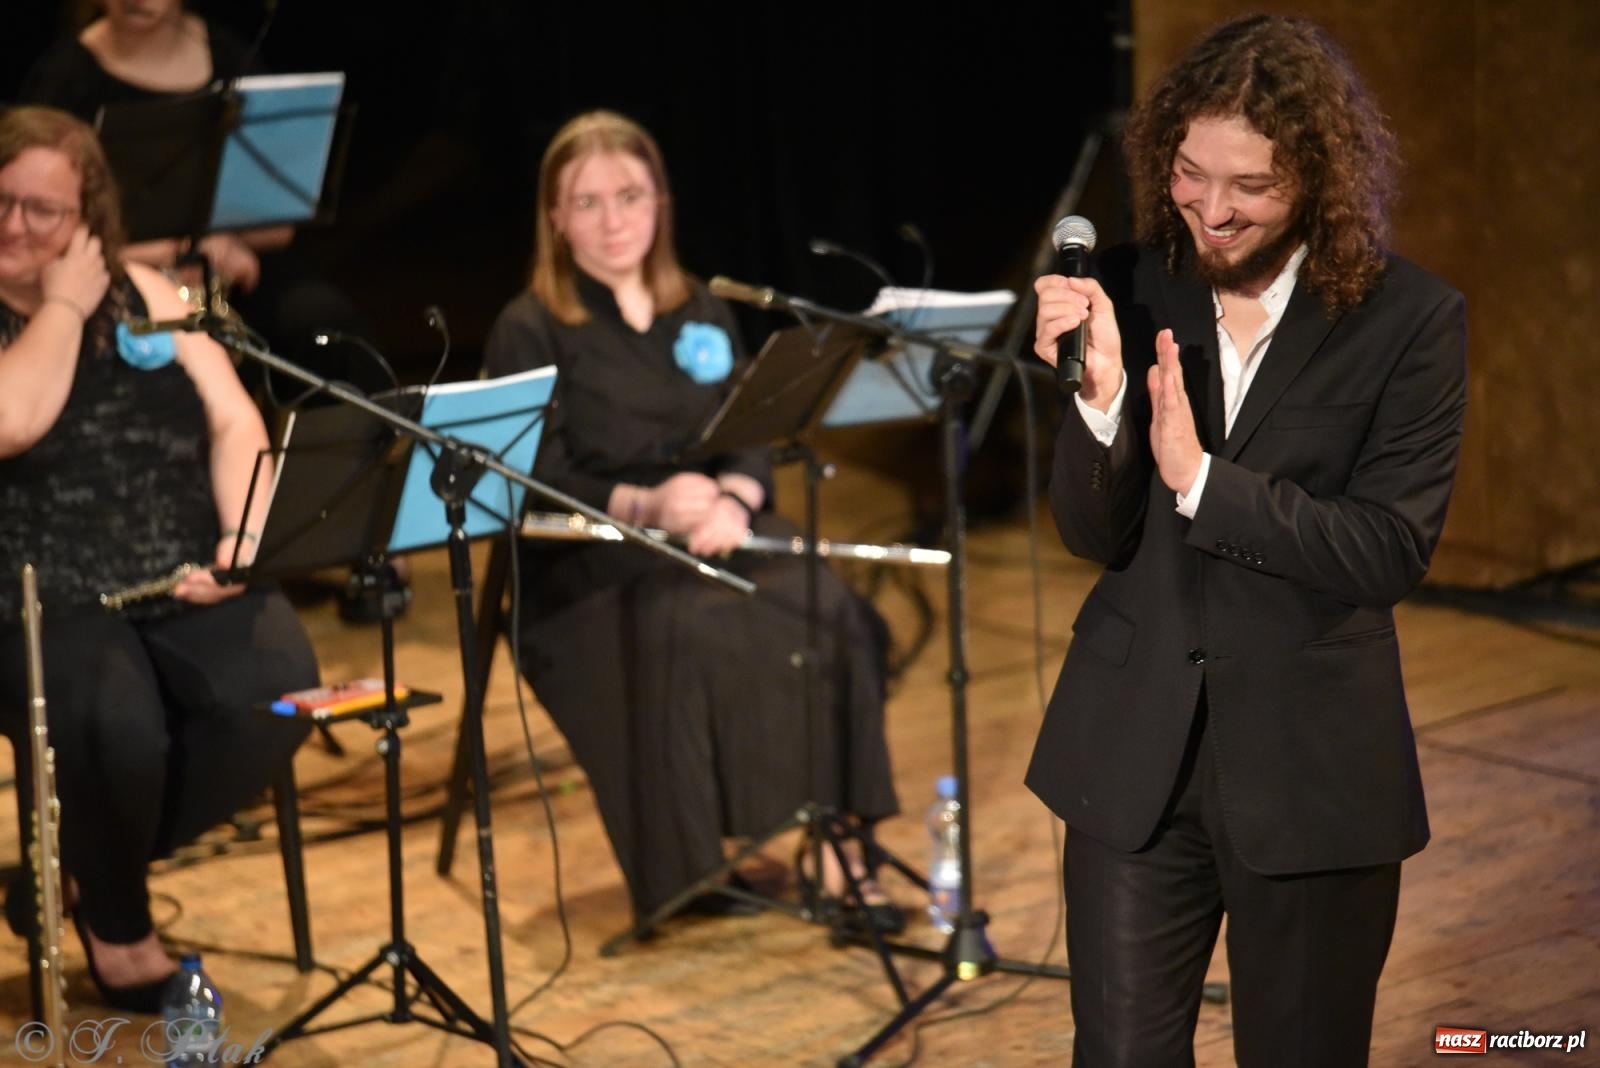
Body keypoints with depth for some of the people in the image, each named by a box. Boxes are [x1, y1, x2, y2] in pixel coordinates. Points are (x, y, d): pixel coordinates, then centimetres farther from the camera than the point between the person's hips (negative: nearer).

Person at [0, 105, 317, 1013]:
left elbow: (233, 421, 6)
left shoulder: (145, 293, 13)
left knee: (277, 694, -26)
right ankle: (119, 925, 1)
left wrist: (243, 541, -11)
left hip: (184, 581, 4)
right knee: (117, 725, -33)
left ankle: (88, 863, 0)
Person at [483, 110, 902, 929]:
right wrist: (643, 505, -26)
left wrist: (732, 501, -17)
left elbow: (752, 439, 7)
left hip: (713, 531, 4)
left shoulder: (703, 314, 17)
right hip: (589, 560, -4)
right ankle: (691, 867, -27)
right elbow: (539, 480, -9)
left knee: (833, 614, -25)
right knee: (689, 628, -36)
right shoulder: (528, 333, 1)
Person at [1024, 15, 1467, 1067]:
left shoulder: (1411, 320, -9)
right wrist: (1101, 396, -21)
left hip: (1313, 770, -2)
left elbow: (1390, 552, -15)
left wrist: (1200, 477, -22)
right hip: (1135, 754, 2)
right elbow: (1094, 533, -3)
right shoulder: (1133, 291, -2)